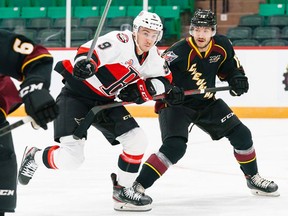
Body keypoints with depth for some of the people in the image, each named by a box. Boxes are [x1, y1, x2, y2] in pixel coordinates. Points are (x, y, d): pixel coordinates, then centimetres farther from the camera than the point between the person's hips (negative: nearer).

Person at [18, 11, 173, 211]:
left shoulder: (153, 56, 1)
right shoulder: (121, 40, -22)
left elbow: (164, 81, 11)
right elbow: (90, 51, -33)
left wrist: (140, 90, -8)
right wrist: (85, 61, -57)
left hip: (104, 102, 7)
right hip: (76, 95, -7)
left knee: (138, 141, -5)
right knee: (71, 157, -16)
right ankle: (35, 157, 16)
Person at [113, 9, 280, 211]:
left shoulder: (222, 45, -7)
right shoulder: (179, 52, -26)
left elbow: (230, 66, 11)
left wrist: (238, 78, -8)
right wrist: (168, 90, -44)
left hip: (206, 103, 7)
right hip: (175, 104, -6)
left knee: (241, 134, 8)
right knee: (175, 147, -28)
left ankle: (253, 178, 31)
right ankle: (136, 188, -27)